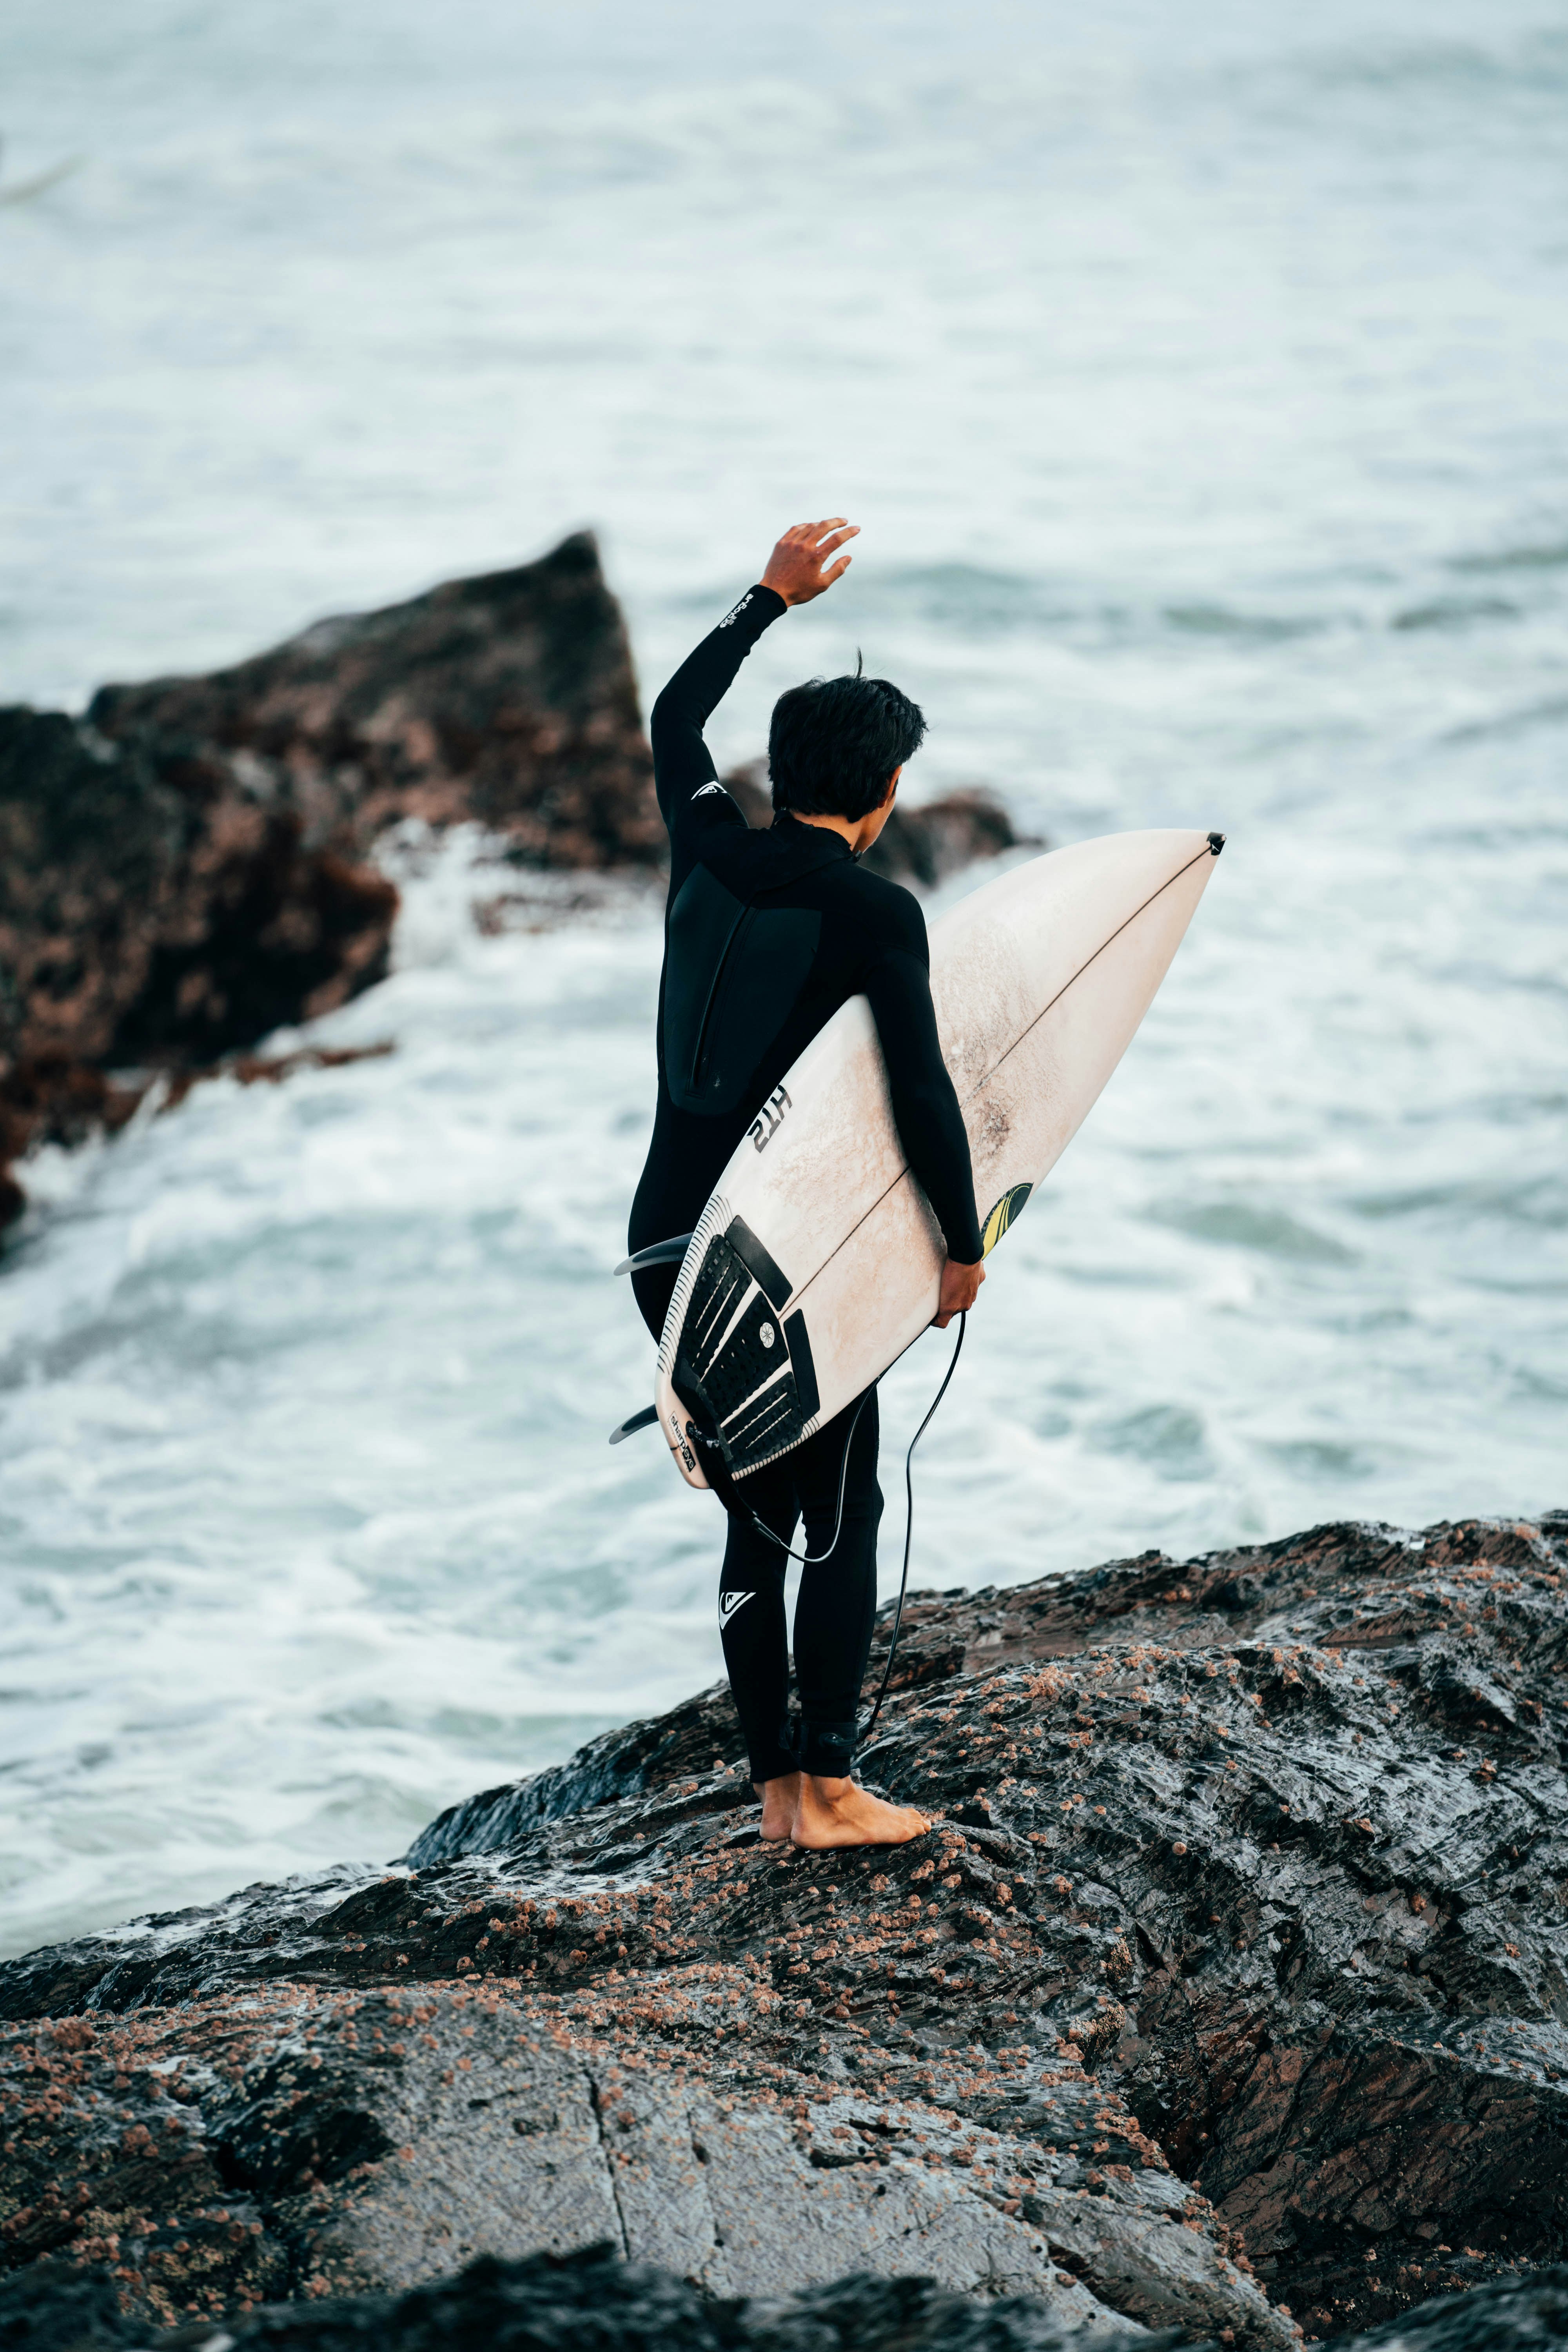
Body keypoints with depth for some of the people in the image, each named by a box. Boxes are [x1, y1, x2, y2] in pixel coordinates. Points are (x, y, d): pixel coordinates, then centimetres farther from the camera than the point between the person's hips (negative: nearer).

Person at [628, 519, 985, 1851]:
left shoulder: (710, 853, 6)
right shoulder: (874, 912, -10)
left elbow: (676, 719, 25)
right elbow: (924, 1091, -15)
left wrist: (773, 597, 32)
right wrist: (964, 1244, -3)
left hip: (666, 1244, 6)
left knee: (755, 1517, 13)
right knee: (839, 1513, 5)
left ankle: (776, 1785, 12)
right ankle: (829, 1789, 1)